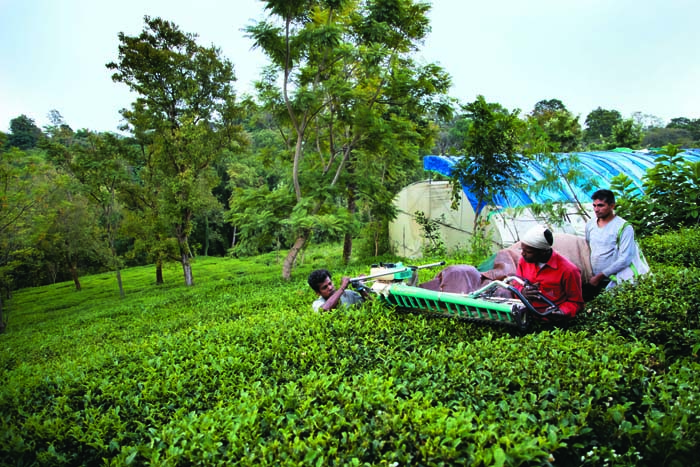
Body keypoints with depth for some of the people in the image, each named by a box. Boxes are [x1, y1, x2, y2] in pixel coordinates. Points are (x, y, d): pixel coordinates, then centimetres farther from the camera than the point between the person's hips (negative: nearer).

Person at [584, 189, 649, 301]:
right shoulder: (590, 224, 9)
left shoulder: (624, 227, -9)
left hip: (612, 283, -5)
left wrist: (600, 276, -13)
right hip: (593, 280, 5)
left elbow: (624, 259, -14)